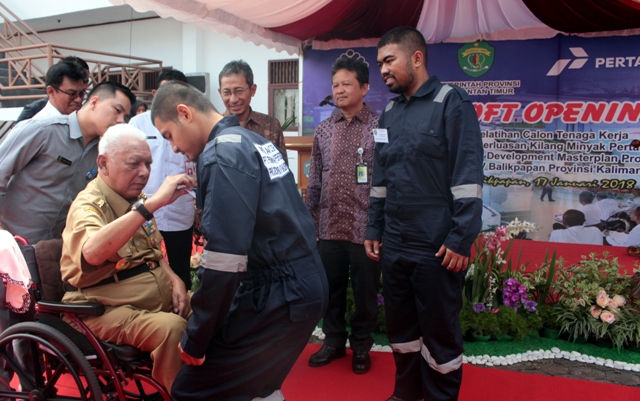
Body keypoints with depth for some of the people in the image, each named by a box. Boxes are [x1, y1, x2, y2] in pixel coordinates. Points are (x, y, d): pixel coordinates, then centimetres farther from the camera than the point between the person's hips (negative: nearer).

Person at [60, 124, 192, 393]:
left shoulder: (136, 199, 11)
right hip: (109, 309, -8)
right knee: (171, 328, -31)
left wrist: (174, 280, 2)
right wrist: (152, 204, -42)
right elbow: (93, 252, -38)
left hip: (160, 296, 8)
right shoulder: (88, 204, -14)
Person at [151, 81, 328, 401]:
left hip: (279, 295, -10)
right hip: (305, 285, 10)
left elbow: (225, 259, -22)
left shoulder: (222, 155, -14)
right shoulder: (253, 141, 15)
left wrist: (195, 339, -10)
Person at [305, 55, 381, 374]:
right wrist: (309, 217, 9)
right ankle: (334, 340, 33)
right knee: (330, 287, 14)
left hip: (365, 227, -3)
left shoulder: (379, 127, -4)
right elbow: (314, 179, 11)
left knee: (365, 291, 9)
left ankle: (361, 345, 29)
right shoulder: (323, 130, 8)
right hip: (329, 226, 4)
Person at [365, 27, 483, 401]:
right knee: (400, 327, 16)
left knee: (440, 330, 7)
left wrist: (461, 240, -16)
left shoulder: (451, 103, -7)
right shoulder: (390, 111, 12)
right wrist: (374, 229, 14)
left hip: (437, 247, -6)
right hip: (394, 245, 6)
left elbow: (468, 177, -13)